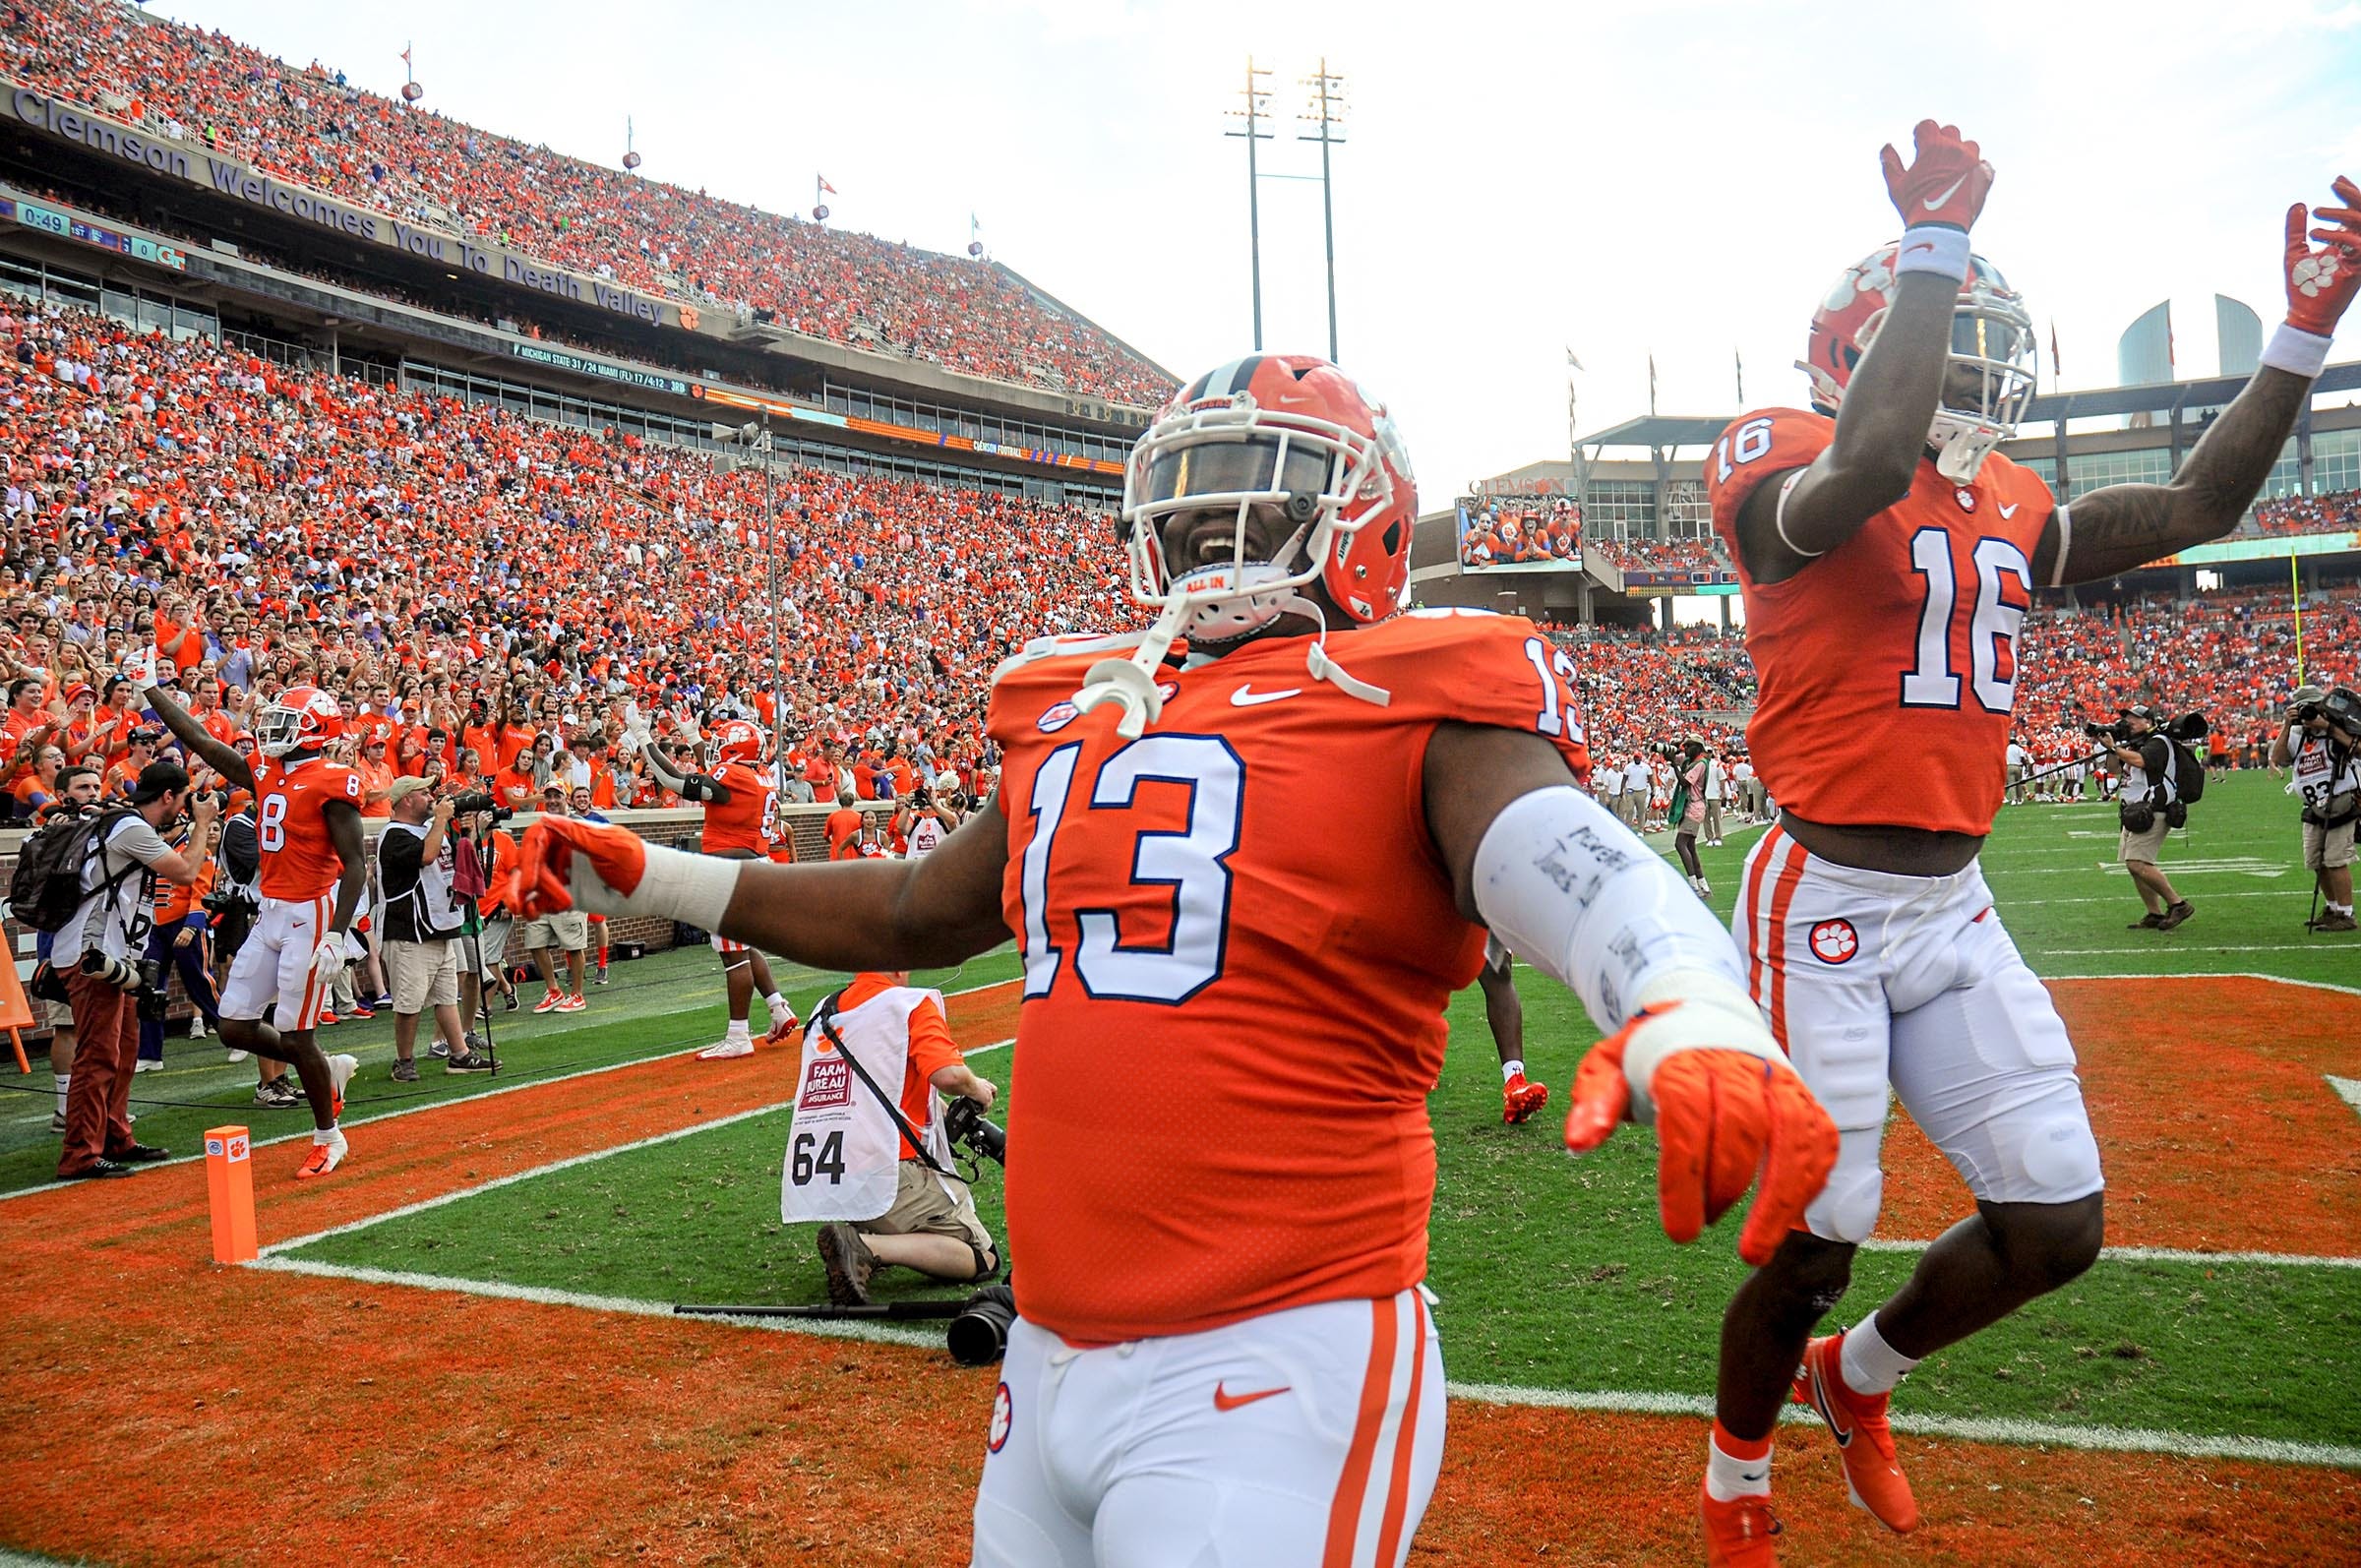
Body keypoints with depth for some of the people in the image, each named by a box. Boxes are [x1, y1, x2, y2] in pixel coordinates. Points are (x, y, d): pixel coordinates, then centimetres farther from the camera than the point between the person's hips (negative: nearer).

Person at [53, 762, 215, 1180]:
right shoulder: (132, 828, -14)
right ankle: (80, 1157, -7)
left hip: (108, 956, 11)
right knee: (98, 1055, -9)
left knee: (124, 1049, 15)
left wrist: (191, 827, 17)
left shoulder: (125, 824, 16)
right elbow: (186, 872, -11)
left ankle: (115, 1140, 24)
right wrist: (202, 825, 2)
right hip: (90, 956, -11)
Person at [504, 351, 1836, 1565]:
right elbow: (920, 917, 24)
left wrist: (1699, 1028, -48)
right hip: (1051, 1358, 7)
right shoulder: (1079, 714, 11)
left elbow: (1587, 878, -25)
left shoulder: (1415, 709, -8)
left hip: (1272, 1370, -6)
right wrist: (648, 878, 24)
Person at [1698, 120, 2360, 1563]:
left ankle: (1857, 1374, 35)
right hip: (1828, 905, -7)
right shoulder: (1791, 468, -10)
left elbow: (2198, 508, 19)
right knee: (1818, 1242, 1)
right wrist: (1938, 241, -25)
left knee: (2059, 1226, 8)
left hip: (1956, 906, 7)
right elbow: (1872, 469, -32)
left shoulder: (2006, 509, 13)